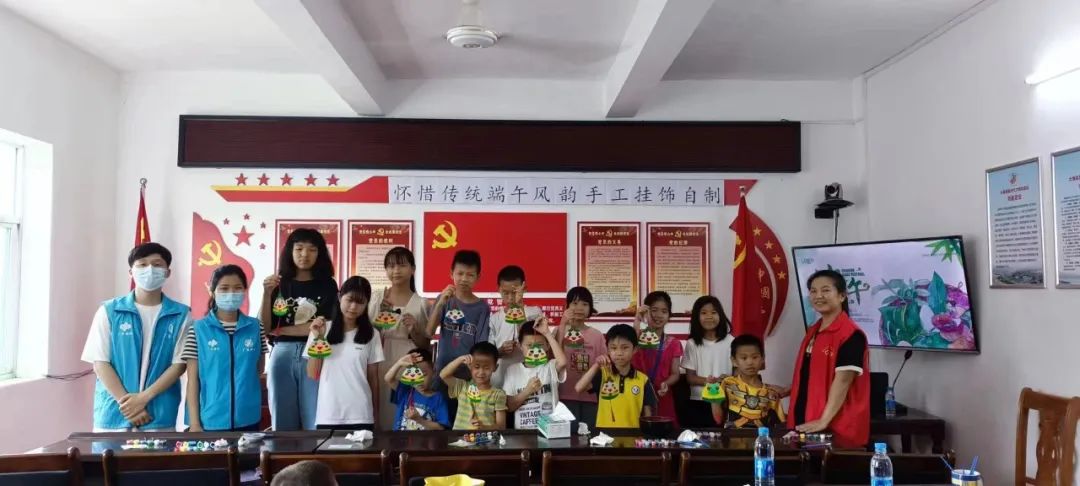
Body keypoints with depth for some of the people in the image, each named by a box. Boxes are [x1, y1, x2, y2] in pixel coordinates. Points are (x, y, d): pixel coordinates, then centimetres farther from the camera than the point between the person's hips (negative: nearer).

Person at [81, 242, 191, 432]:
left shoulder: (181, 314, 3)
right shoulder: (109, 311, 4)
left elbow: (179, 363, -1)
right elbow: (100, 363, 0)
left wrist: (143, 397, -11)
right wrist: (126, 402, -9)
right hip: (113, 415, 0)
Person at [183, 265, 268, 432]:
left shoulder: (255, 327, 3)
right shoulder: (198, 330, -2)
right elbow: (193, 380, -2)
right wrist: (194, 423, -4)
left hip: (248, 420, 2)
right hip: (211, 420, -2)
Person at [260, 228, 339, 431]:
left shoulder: (327, 285, 5)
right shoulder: (279, 284, 9)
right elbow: (263, 329, 4)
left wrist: (280, 331, -1)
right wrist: (267, 294, -9)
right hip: (282, 356, 2)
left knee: (316, 424, -3)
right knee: (283, 423, 6)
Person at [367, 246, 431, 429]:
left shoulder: (421, 304, 3)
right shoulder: (375, 297, 6)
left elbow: (425, 345, 6)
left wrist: (414, 330, -11)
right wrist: (374, 328, -7)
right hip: (379, 365, 1)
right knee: (379, 415, -3)